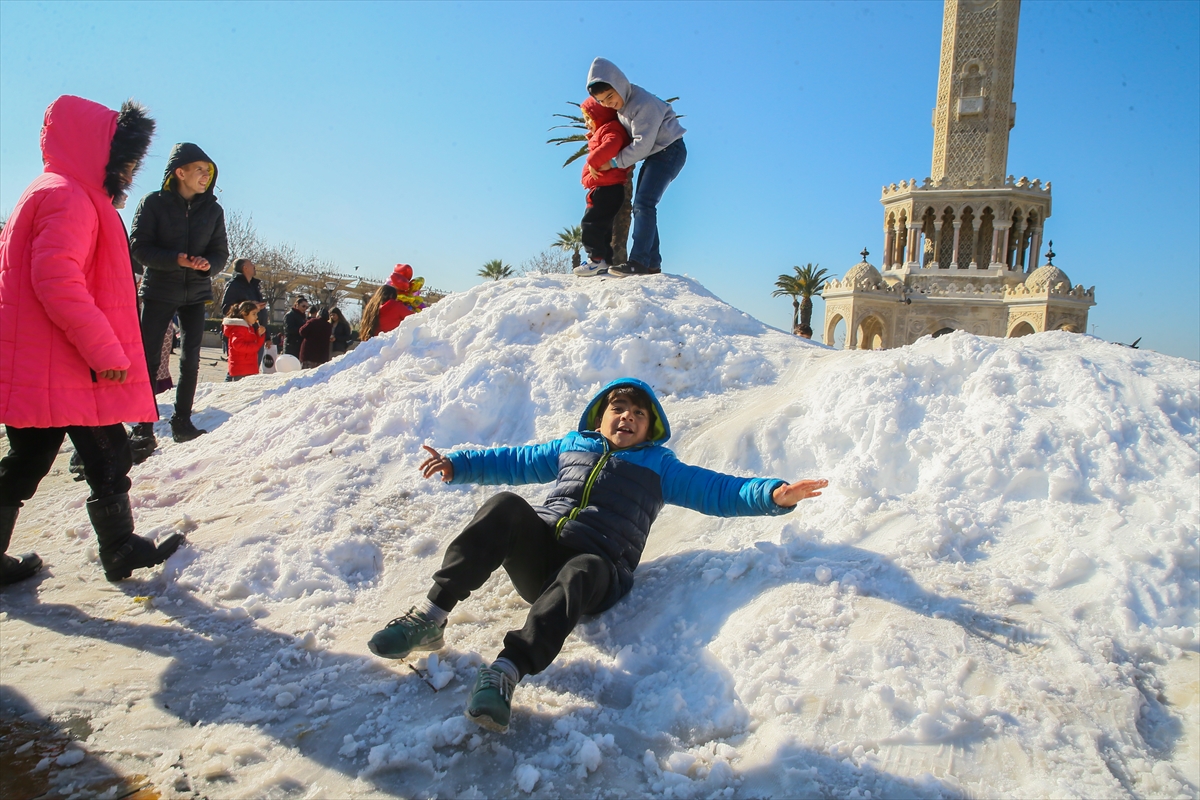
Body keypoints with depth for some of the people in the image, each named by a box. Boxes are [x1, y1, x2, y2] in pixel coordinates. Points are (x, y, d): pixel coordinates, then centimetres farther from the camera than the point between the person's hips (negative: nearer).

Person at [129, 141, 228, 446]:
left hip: (196, 293, 3)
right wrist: (175, 260, -23)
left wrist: (208, 264, -19)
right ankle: (144, 426, 4)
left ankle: (182, 422, 13)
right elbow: (139, 246, -8)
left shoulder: (213, 209, 5)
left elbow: (220, 252, 4)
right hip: (158, 292, -3)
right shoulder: (153, 203, -3)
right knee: (149, 358, -2)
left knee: (191, 359, 3)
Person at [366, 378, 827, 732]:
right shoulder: (571, 446, 28)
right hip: (535, 554, 3)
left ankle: (506, 672, -53)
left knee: (580, 572, -39)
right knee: (505, 506, -28)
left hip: (594, 567, -2)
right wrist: (457, 464, 24)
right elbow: (513, 461, 34)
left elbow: (719, 491, 14)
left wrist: (773, 494, -3)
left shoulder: (660, 466, 22)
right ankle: (431, 616, -33)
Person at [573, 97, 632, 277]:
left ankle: (597, 259, -14)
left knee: (590, 223, -15)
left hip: (608, 188, -11)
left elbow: (611, 145, -29)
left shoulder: (611, 129, -7)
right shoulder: (600, 133, 26)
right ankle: (605, 262, 16)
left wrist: (593, 161, -25)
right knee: (600, 225, 13)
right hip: (601, 189, 11)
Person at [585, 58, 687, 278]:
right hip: (653, 154, 9)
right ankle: (652, 264, 3)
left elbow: (642, 144, -25)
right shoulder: (620, 103, 3)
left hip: (669, 150, -9)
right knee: (641, 206, 4)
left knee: (644, 203, -21)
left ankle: (638, 261, -27)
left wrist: (614, 163, -18)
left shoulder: (642, 103, -24)